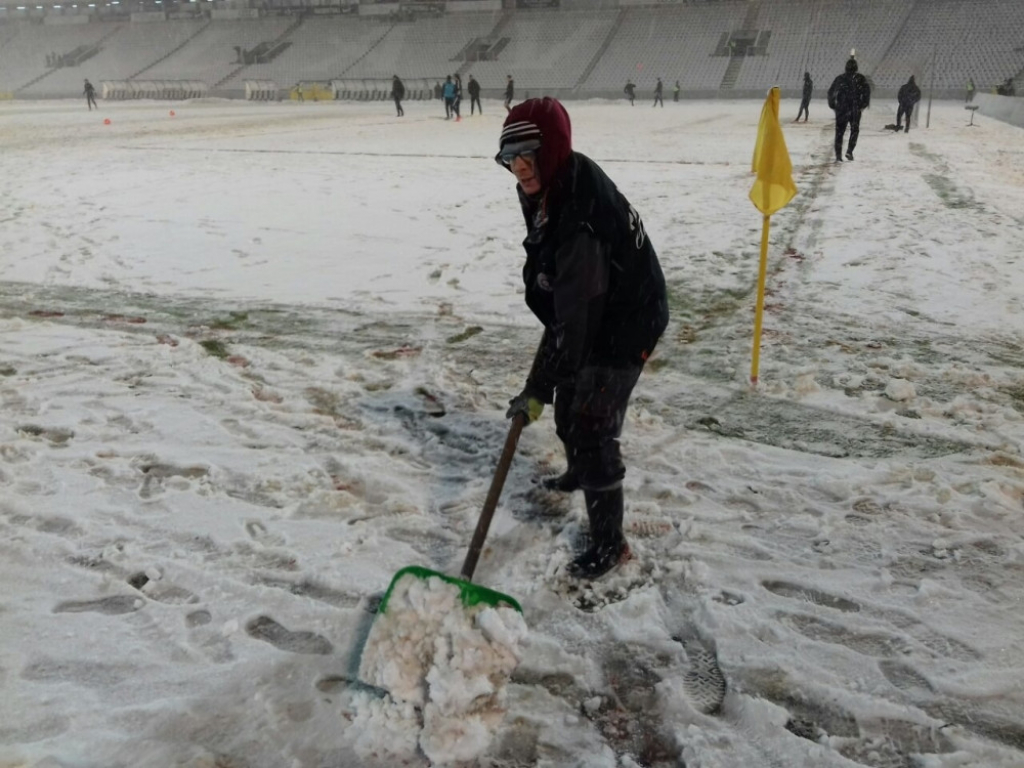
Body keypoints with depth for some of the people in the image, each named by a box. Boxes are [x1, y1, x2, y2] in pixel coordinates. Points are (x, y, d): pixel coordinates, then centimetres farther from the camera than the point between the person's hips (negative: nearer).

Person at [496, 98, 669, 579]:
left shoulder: (580, 214, -36)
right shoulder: (550, 187, -5)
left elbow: (572, 315, -35)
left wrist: (537, 387, -33)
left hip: (626, 324, -10)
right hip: (590, 313, 10)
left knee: (592, 428, -7)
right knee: (568, 406, 24)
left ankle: (609, 542, 9)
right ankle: (579, 473, 54)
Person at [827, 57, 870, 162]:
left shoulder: (840, 78, 7)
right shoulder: (860, 78, 0)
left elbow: (831, 91, 7)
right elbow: (866, 90, -8)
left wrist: (832, 105, 15)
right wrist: (865, 103, 1)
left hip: (841, 109, 2)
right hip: (855, 109, -2)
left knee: (839, 132, 6)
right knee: (855, 130, 13)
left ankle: (838, 155, 0)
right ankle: (849, 151, -3)